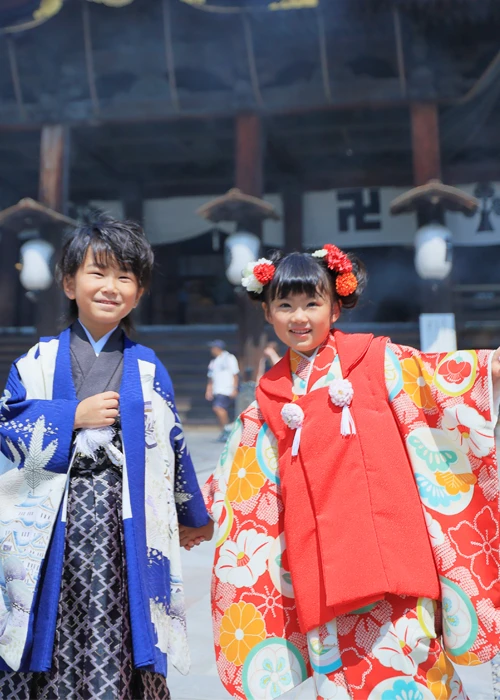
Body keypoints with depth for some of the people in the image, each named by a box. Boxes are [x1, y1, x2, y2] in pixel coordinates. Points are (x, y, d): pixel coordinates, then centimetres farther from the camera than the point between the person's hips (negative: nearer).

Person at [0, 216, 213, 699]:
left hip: (124, 527, 0)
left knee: (118, 644, -5)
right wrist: (73, 417, -10)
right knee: (51, 653, 2)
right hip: (52, 528, 0)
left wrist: (194, 514, 20)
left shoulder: (149, 370, 7)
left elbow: (170, 446, 14)